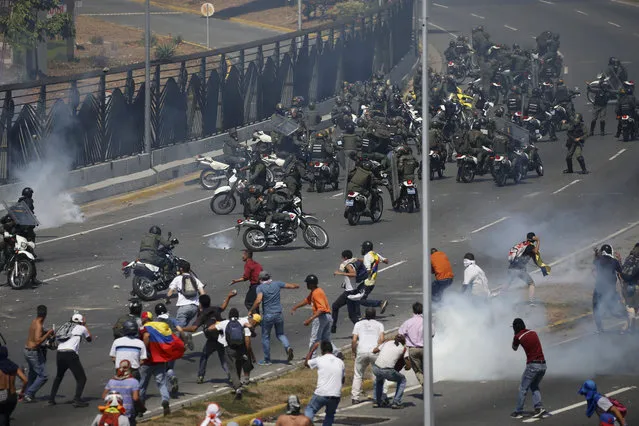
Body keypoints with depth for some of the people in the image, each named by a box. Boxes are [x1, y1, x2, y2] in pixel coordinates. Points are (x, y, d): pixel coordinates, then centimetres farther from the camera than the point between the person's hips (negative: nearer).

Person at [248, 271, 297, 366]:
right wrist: (297, 286, 33)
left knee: (265, 337, 10)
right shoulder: (277, 284, 2)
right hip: (278, 314, 4)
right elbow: (291, 286, 11)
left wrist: (251, 311, -13)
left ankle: (267, 360, 15)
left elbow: (258, 300, -23)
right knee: (280, 334, 20)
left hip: (267, 315, -4)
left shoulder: (260, 287, -9)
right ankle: (287, 347, -8)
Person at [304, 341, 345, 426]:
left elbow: (306, 363, 19)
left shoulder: (319, 360, -1)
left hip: (321, 394, -3)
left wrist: (313, 349, 27)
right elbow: (343, 380, 19)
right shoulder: (340, 362, 9)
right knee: (330, 414, 25)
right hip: (336, 396, 3)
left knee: (309, 410, 16)